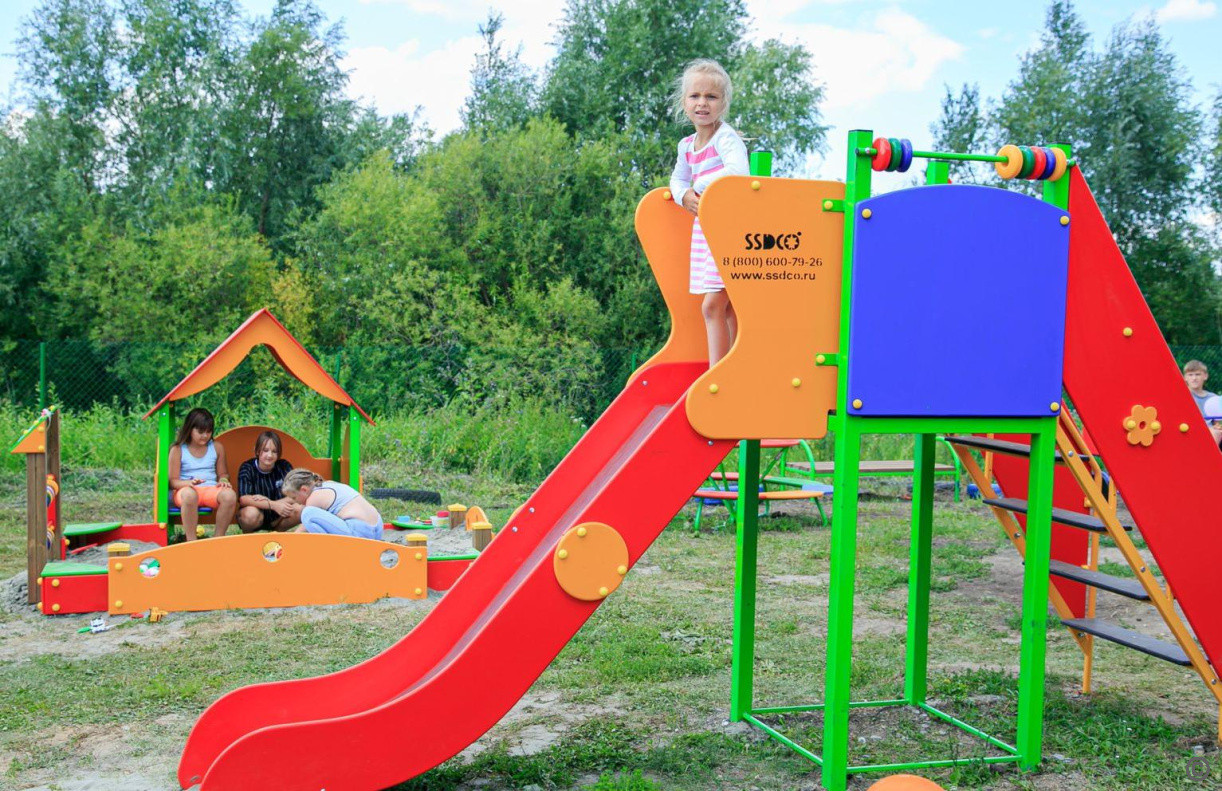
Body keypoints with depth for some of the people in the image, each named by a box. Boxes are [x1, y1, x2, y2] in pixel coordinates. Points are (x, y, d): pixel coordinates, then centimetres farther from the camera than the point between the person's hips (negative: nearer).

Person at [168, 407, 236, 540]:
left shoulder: (217, 448, 13)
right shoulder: (178, 450, 4)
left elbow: (223, 473, 19)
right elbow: (173, 481, 0)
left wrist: (223, 481, -6)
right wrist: (188, 482, -22)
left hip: (211, 490, 3)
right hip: (186, 490, -3)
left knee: (230, 495, -33)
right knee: (189, 494, -42)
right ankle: (191, 541, -31)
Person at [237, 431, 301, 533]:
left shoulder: (284, 466, -7)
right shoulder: (247, 468, -13)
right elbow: (243, 499, -26)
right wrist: (273, 505, -38)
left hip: (277, 518, 3)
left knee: (299, 510, -25)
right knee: (251, 513, -36)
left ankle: (278, 533, 4)